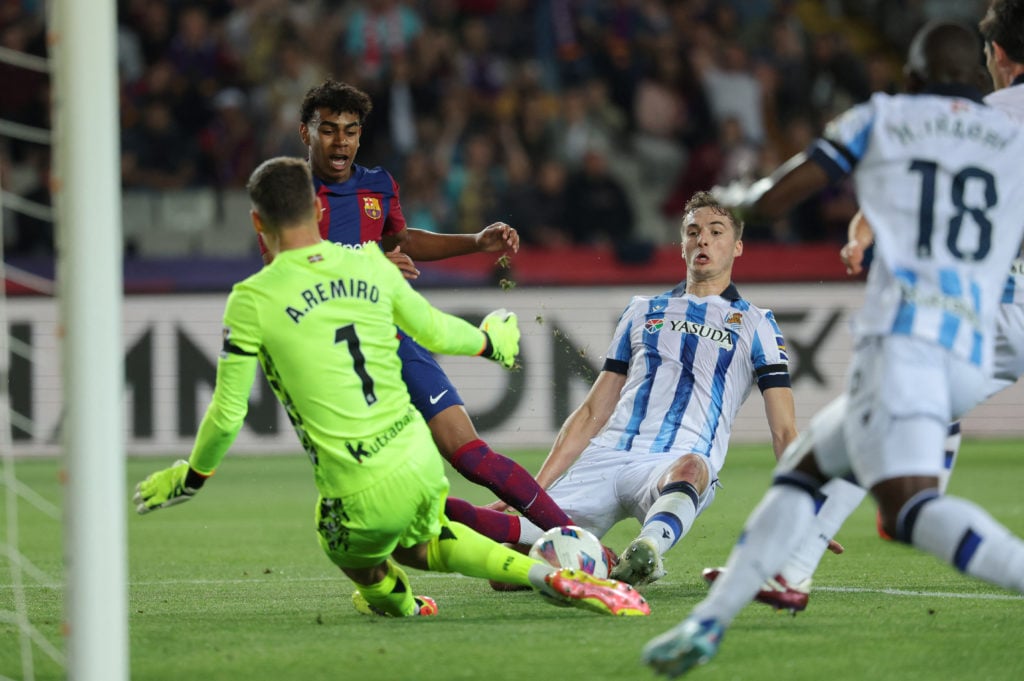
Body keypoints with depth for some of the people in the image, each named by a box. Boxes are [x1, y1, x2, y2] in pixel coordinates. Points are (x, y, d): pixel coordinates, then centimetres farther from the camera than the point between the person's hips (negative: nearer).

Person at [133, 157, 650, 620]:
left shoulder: (252, 300, -8)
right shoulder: (370, 265, 5)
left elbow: (227, 415, -3)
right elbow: (435, 331, 21)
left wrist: (189, 478, 16)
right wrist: (491, 341, 44)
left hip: (364, 496, -3)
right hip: (422, 462, 3)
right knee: (420, 542, 32)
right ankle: (545, 575, 13)